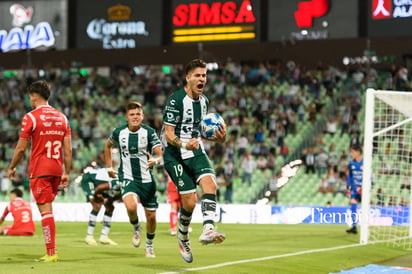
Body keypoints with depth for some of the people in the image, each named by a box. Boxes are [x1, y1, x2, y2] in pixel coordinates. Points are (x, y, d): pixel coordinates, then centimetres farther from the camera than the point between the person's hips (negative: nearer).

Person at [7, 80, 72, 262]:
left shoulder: (31, 117, -8)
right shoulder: (62, 117, 9)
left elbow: (21, 148, -6)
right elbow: (68, 149, 6)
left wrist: (11, 167, 7)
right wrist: (66, 173, 10)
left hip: (39, 170, -6)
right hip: (57, 170, 6)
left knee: (45, 210, -6)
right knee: (47, 209, 16)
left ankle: (51, 253, -9)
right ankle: (50, 249, 14)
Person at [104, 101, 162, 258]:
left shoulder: (149, 132, -8)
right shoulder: (119, 132, -2)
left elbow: (161, 154, -18)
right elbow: (108, 145, 20)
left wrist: (156, 160, -40)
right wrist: (109, 167, 18)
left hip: (147, 179, 1)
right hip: (127, 178, 0)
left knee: (151, 216, 5)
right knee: (131, 207, -28)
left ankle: (149, 245, 32)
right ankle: (136, 228, 6)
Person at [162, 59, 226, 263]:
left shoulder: (204, 100, 9)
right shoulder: (175, 100, -14)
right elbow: (169, 134, -16)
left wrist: (219, 138, 2)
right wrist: (184, 144, -35)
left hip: (196, 152, 6)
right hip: (175, 156, -6)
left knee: (210, 183, -22)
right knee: (190, 202, -8)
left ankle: (208, 230, -34)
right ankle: (183, 237, 18)